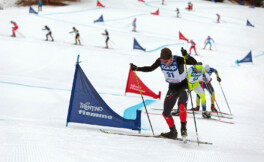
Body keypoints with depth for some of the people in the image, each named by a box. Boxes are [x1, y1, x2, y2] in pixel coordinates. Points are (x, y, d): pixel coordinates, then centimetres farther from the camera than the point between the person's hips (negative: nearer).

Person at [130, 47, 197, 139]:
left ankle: (183, 128, -15)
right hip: (172, 88, 6)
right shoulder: (160, 61, -13)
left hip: (183, 86, -5)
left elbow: (194, 62, -34)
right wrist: (136, 69, -7)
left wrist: (186, 56, -51)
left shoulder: (178, 60, -27)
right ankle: (173, 132, 19)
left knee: (181, 105, -32)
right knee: (166, 113, 2)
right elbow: (150, 68, 2)